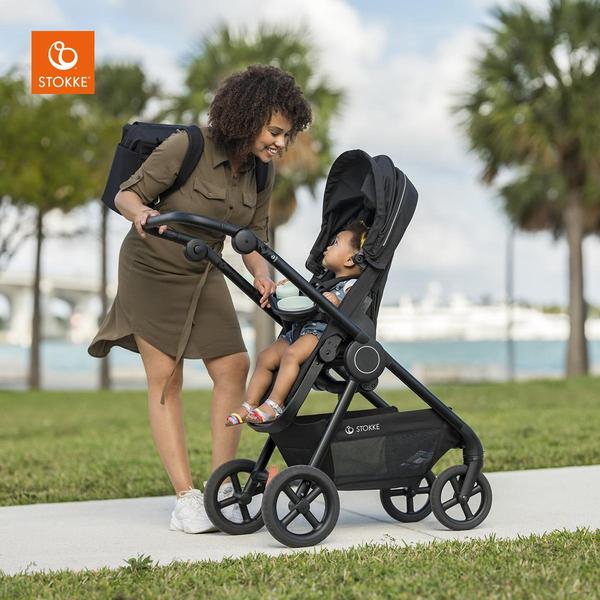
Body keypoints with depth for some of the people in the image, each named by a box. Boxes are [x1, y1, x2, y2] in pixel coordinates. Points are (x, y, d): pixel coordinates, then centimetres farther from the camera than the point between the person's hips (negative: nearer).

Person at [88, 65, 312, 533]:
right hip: (152, 269, -5)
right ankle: (186, 499, -4)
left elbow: (253, 238, 1)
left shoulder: (262, 172, -5)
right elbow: (126, 194, -17)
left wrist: (262, 276, -19)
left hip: (203, 275, 6)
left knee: (234, 367, -5)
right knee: (165, 378, -6)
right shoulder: (187, 147, -23)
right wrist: (140, 212, -40)